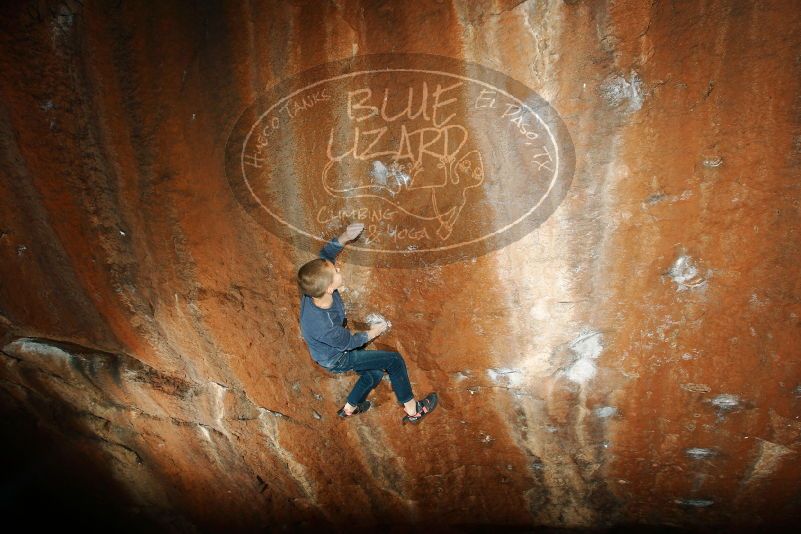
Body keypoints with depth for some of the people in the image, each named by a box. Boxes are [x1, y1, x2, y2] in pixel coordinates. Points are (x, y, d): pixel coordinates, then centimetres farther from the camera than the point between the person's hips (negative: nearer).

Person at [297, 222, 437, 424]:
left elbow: (326, 254, -11)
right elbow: (349, 342, -22)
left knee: (375, 374, 23)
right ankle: (412, 410, 14)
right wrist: (373, 333, -4)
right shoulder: (323, 326, -44)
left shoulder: (316, 288, -29)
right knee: (394, 360, -4)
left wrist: (344, 237, -28)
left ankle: (349, 408, 45)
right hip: (336, 359, -7)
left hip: (335, 346, 7)